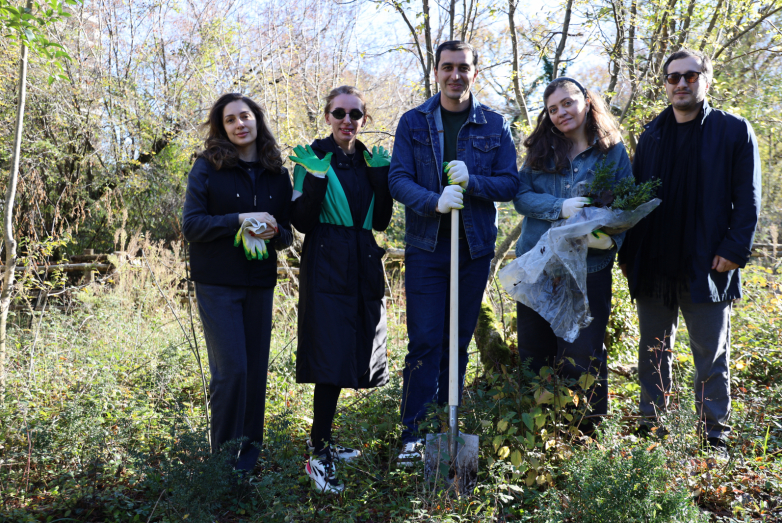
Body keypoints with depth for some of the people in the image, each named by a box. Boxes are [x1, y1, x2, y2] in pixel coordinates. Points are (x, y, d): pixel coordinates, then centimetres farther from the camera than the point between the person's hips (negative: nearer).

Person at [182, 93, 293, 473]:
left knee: (256, 369, 7)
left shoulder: (277, 174, 9)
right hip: (217, 283, -4)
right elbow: (191, 225, -9)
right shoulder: (207, 167, -2)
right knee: (230, 369, -8)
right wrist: (241, 220, -19)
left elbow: (287, 233, 13)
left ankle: (249, 454, 21)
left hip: (260, 283, 4)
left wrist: (275, 233, -11)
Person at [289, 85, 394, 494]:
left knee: (354, 356, 11)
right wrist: (316, 175, -21)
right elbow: (301, 221, -10)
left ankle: (323, 436, 28)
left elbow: (381, 221, 6)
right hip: (326, 266, -6)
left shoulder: (370, 160, 13)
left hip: (364, 268, 6)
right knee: (331, 356, -11)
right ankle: (319, 455, -4)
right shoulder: (314, 157, -2)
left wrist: (380, 173, -3)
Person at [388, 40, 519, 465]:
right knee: (424, 341, -5)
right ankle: (413, 430, 4)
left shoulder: (495, 125, 6)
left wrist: (471, 181, -18)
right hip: (426, 244, -1)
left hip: (475, 246, 2)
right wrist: (435, 201, -24)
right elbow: (398, 179, -4)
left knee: (459, 341, 9)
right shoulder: (413, 122, 4)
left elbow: (510, 183, 2)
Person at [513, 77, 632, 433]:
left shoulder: (613, 152, 3)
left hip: (589, 267, -2)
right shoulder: (541, 149, 9)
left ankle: (591, 428, 17)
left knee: (583, 354, 0)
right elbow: (520, 195, 1)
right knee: (533, 351, 10)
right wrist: (561, 207, -16)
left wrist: (611, 238, -19)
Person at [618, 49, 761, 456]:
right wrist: (627, 253, 5)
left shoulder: (734, 131, 1)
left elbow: (747, 198, -3)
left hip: (706, 266, -4)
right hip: (653, 265, 4)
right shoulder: (652, 135, 12)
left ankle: (714, 438, 16)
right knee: (653, 353, 12)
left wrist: (735, 249, -13)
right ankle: (651, 428, 24)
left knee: (712, 357, 5)